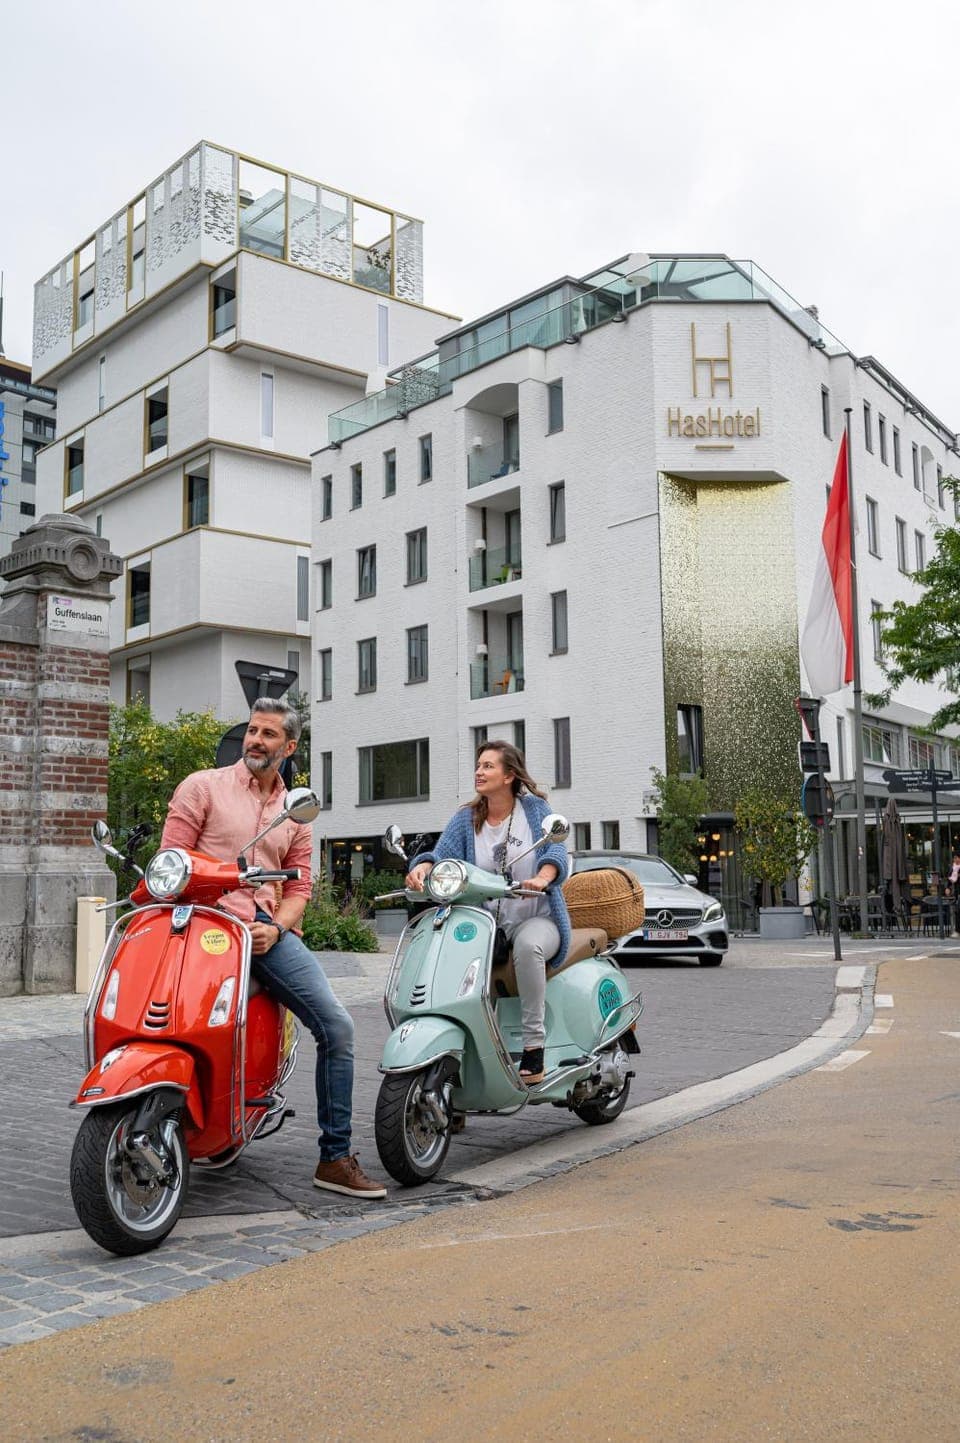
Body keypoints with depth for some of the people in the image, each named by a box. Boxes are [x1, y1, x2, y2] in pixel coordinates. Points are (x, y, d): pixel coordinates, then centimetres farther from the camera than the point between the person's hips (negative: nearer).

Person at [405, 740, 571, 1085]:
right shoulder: (465, 819, 10)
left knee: (527, 945, -36)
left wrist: (542, 877, -33)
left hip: (536, 918, -3)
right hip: (486, 922, 3)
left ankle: (534, 1044, -27)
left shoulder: (535, 808, 4)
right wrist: (422, 867, -31)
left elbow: (556, 851, -10)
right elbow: (442, 853, -7)